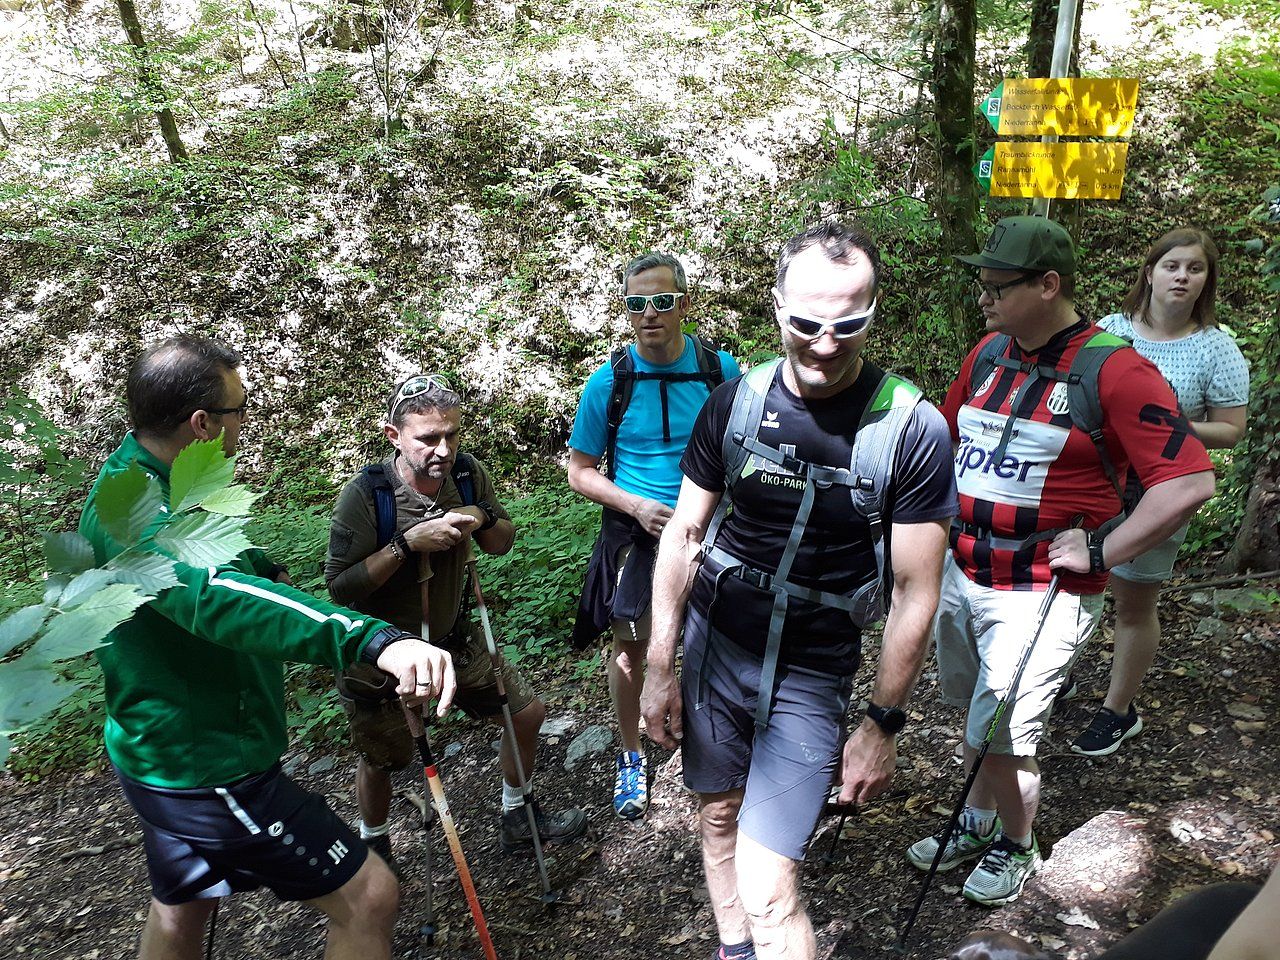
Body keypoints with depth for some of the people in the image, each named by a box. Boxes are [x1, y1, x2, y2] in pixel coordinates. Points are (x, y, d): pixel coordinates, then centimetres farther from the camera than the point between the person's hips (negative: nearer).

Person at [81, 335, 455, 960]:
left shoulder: (140, 478, 3)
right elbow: (216, 595, -50)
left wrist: (262, 566, 34)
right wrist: (374, 639, -62)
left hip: (166, 756, 11)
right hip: (204, 767, -11)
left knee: (180, 908, 30)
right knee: (367, 896, -6)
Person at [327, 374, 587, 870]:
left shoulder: (469, 474, -12)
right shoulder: (365, 494, -27)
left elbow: (502, 544, 3)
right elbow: (339, 587, -26)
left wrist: (482, 519, -20)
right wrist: (409, 543, -34)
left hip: (455, 639, 5)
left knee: (528, 714, 11)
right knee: (379, 760, 14)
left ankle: (516, 819, 37)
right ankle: (373, 847, 47)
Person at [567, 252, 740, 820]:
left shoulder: (720, 370, -7)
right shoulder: (608, 382, -9)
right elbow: (580, 472, -2)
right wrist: (637, 506, -17)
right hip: (636, 534, 0)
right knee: (630, 647, 11)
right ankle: (631, 757, 34)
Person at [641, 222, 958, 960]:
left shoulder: (911, 429, -16)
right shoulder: (736, 402, -7)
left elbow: (916, 592, -9)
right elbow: (685, 533, 2)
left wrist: (883, 723, -6)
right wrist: (660, 667, 3)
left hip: (811, 675, -3)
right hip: (712, 647, 4)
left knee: (768, 893, -9)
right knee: (720, 813, 21)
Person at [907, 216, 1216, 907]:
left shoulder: (1112, 370, -16)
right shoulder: (988, 353, 5)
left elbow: (1191, 482, -20)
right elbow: (949, 436, 21)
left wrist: (1099, 551, -19)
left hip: (1040, 593, -6)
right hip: (961, 575, 6)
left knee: (1001, 740, 2)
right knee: (974, 718, 21)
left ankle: (1016, 847, 30)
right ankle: (977, 823, 44)